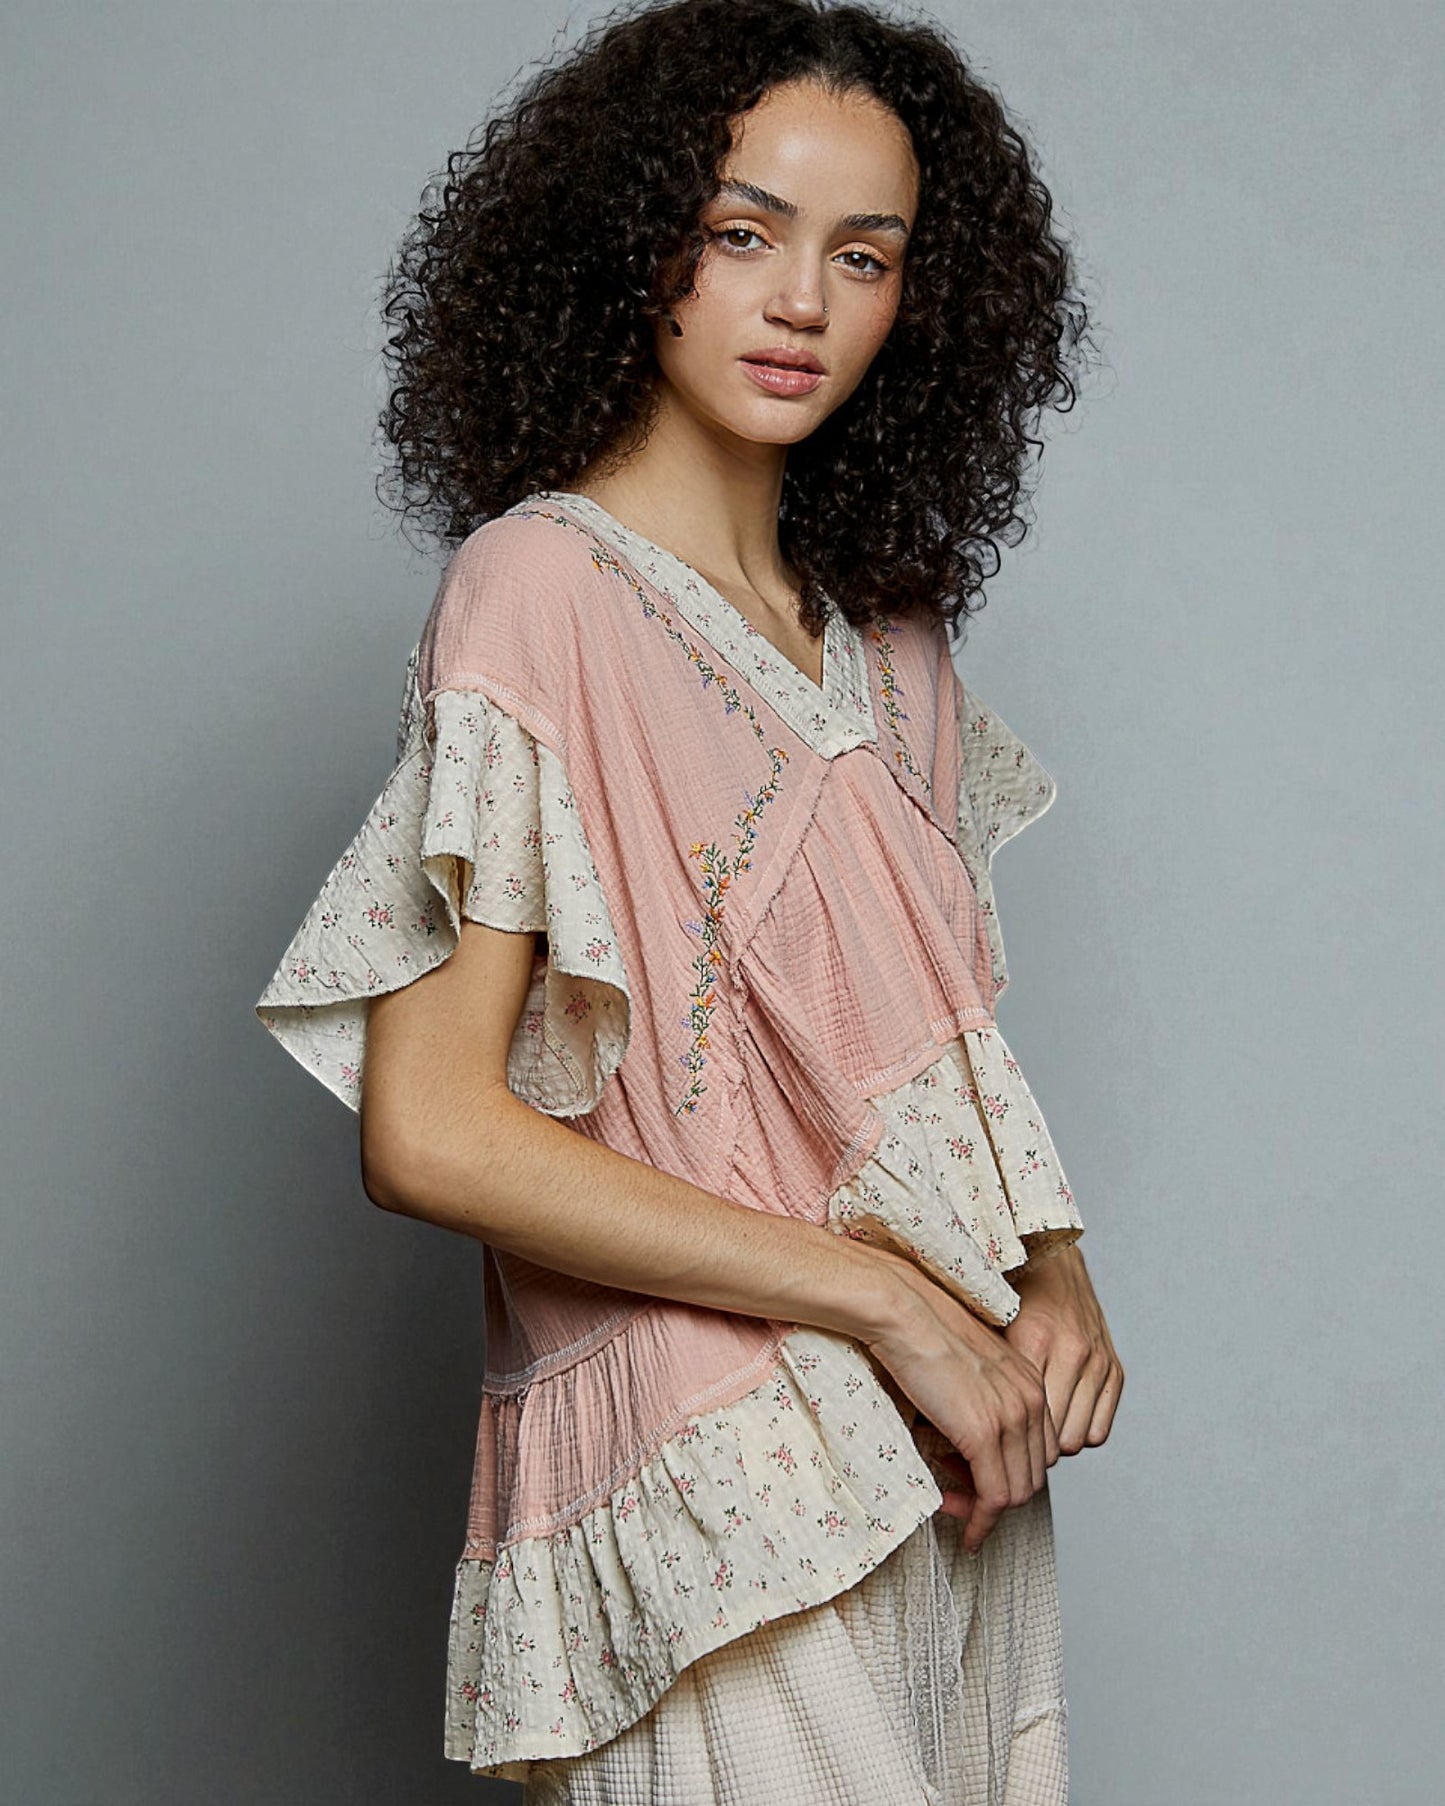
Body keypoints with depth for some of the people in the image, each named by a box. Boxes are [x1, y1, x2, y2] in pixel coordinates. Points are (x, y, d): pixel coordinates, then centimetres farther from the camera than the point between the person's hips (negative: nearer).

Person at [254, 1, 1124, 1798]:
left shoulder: (886, 625, 12)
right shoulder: (543, 588, -11)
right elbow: (429, 1132, -17)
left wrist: (1051, 1275, -1)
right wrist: (887, 1297, -15)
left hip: (954, 1452, 7)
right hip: (716, 1453, -7)